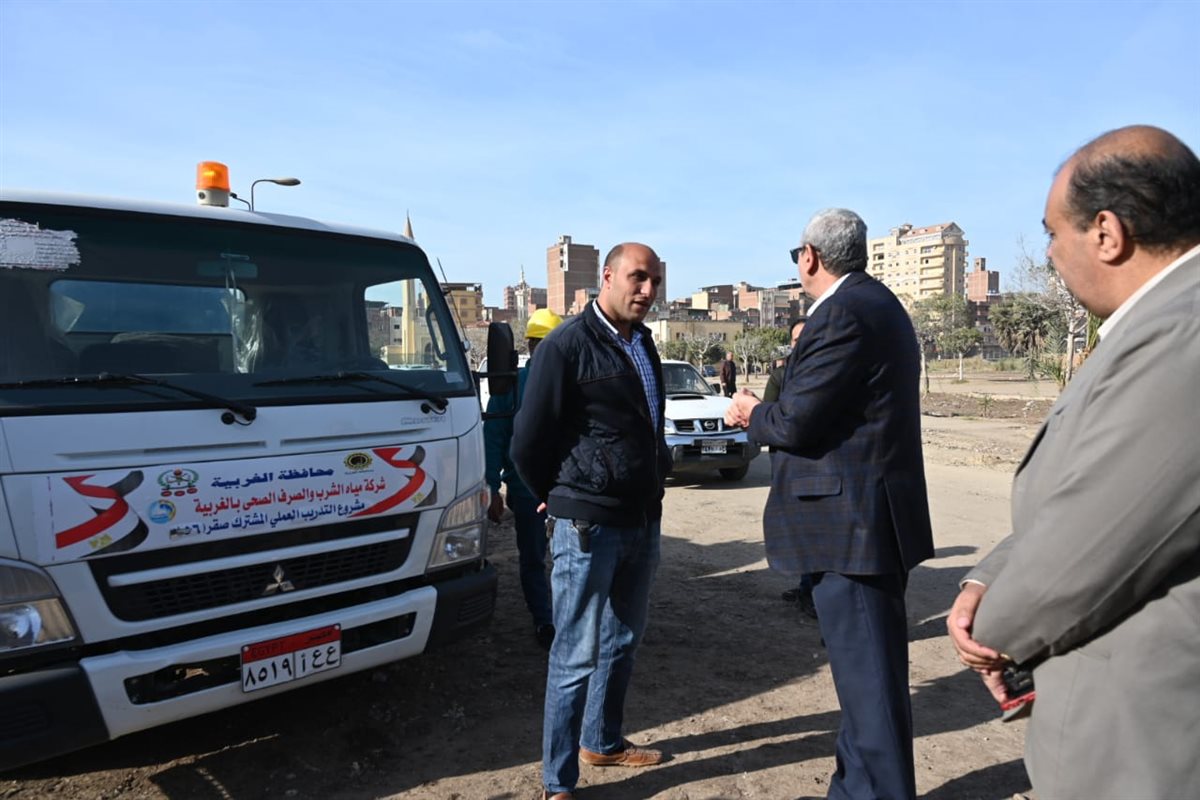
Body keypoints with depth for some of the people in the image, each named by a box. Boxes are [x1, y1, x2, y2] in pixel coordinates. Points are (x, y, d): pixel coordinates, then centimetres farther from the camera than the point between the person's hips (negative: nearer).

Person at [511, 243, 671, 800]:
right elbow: (527, 442, -11)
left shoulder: (643, 344, 10)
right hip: (589, 526, -8)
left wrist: (653, 489, 16)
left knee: (622, 643, 19)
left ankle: (603, 742, 39)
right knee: (577, 655, 2)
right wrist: (560, 500, 3)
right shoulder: (567, 345, -14)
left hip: (643, 521, 8)